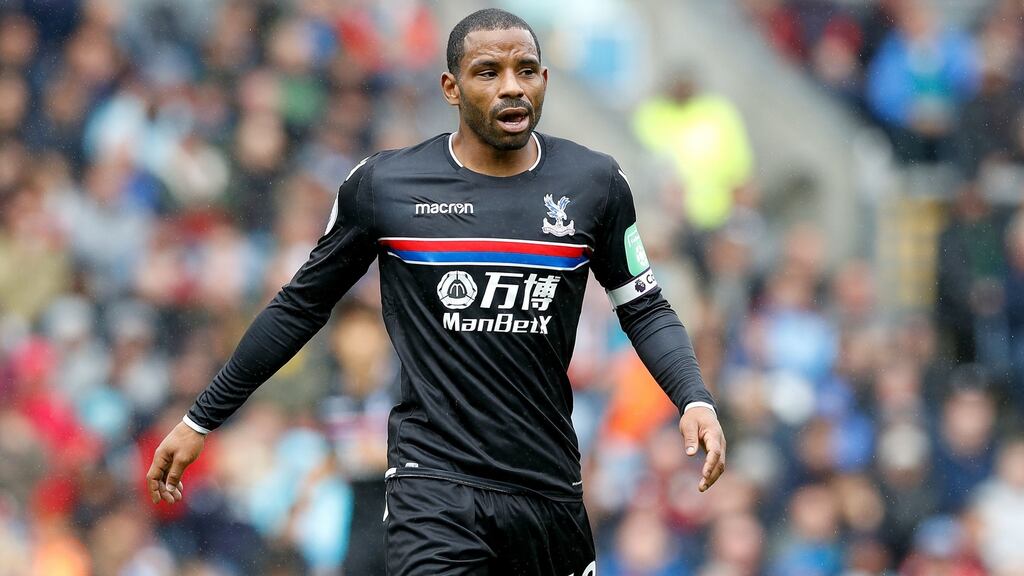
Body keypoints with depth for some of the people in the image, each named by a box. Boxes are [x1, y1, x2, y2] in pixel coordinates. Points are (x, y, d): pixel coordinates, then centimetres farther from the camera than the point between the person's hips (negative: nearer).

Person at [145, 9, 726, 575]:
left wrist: (695, 400, -8)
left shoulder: (595, 184, 2)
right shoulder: (383, 185, -2)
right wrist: (201, 421, 13)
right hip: (435, 484, -3)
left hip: (550, 485, 3)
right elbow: (302, 306, 9)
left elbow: (645, 309, 11)